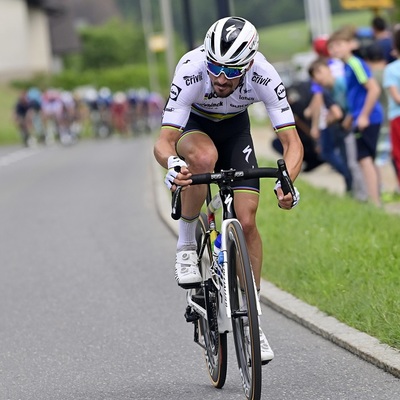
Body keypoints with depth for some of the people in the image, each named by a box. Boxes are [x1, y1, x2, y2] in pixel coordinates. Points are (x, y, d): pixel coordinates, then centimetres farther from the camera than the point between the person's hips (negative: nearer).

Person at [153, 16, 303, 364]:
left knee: (247, 222, -11)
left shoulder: (264, 76, -33)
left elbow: (292, 141, -32)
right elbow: (164, 142, -39)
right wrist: (172, 165, -62)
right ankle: (186, 243, -16)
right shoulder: (191, 70, -38)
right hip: (193, 126, -2)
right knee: (204, 157, -39)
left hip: (236, 128, 2)